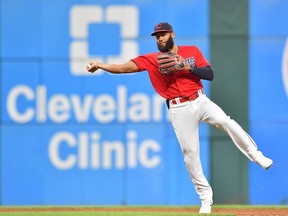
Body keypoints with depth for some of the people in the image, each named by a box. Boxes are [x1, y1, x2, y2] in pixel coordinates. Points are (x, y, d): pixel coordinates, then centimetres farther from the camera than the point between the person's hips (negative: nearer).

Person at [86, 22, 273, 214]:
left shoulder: (192, 52, 6)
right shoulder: (152, 60, 3)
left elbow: (210, 74, -1)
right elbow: (126, 67, -8)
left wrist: (188, 67, -16)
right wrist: (100, 66, -21)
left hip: (200, 102, 0)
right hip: (179, 110, 0)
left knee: (226, 122, -24)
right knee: (190, 153, -1)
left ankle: (255, 155, -8)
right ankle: (205, 197, 9)